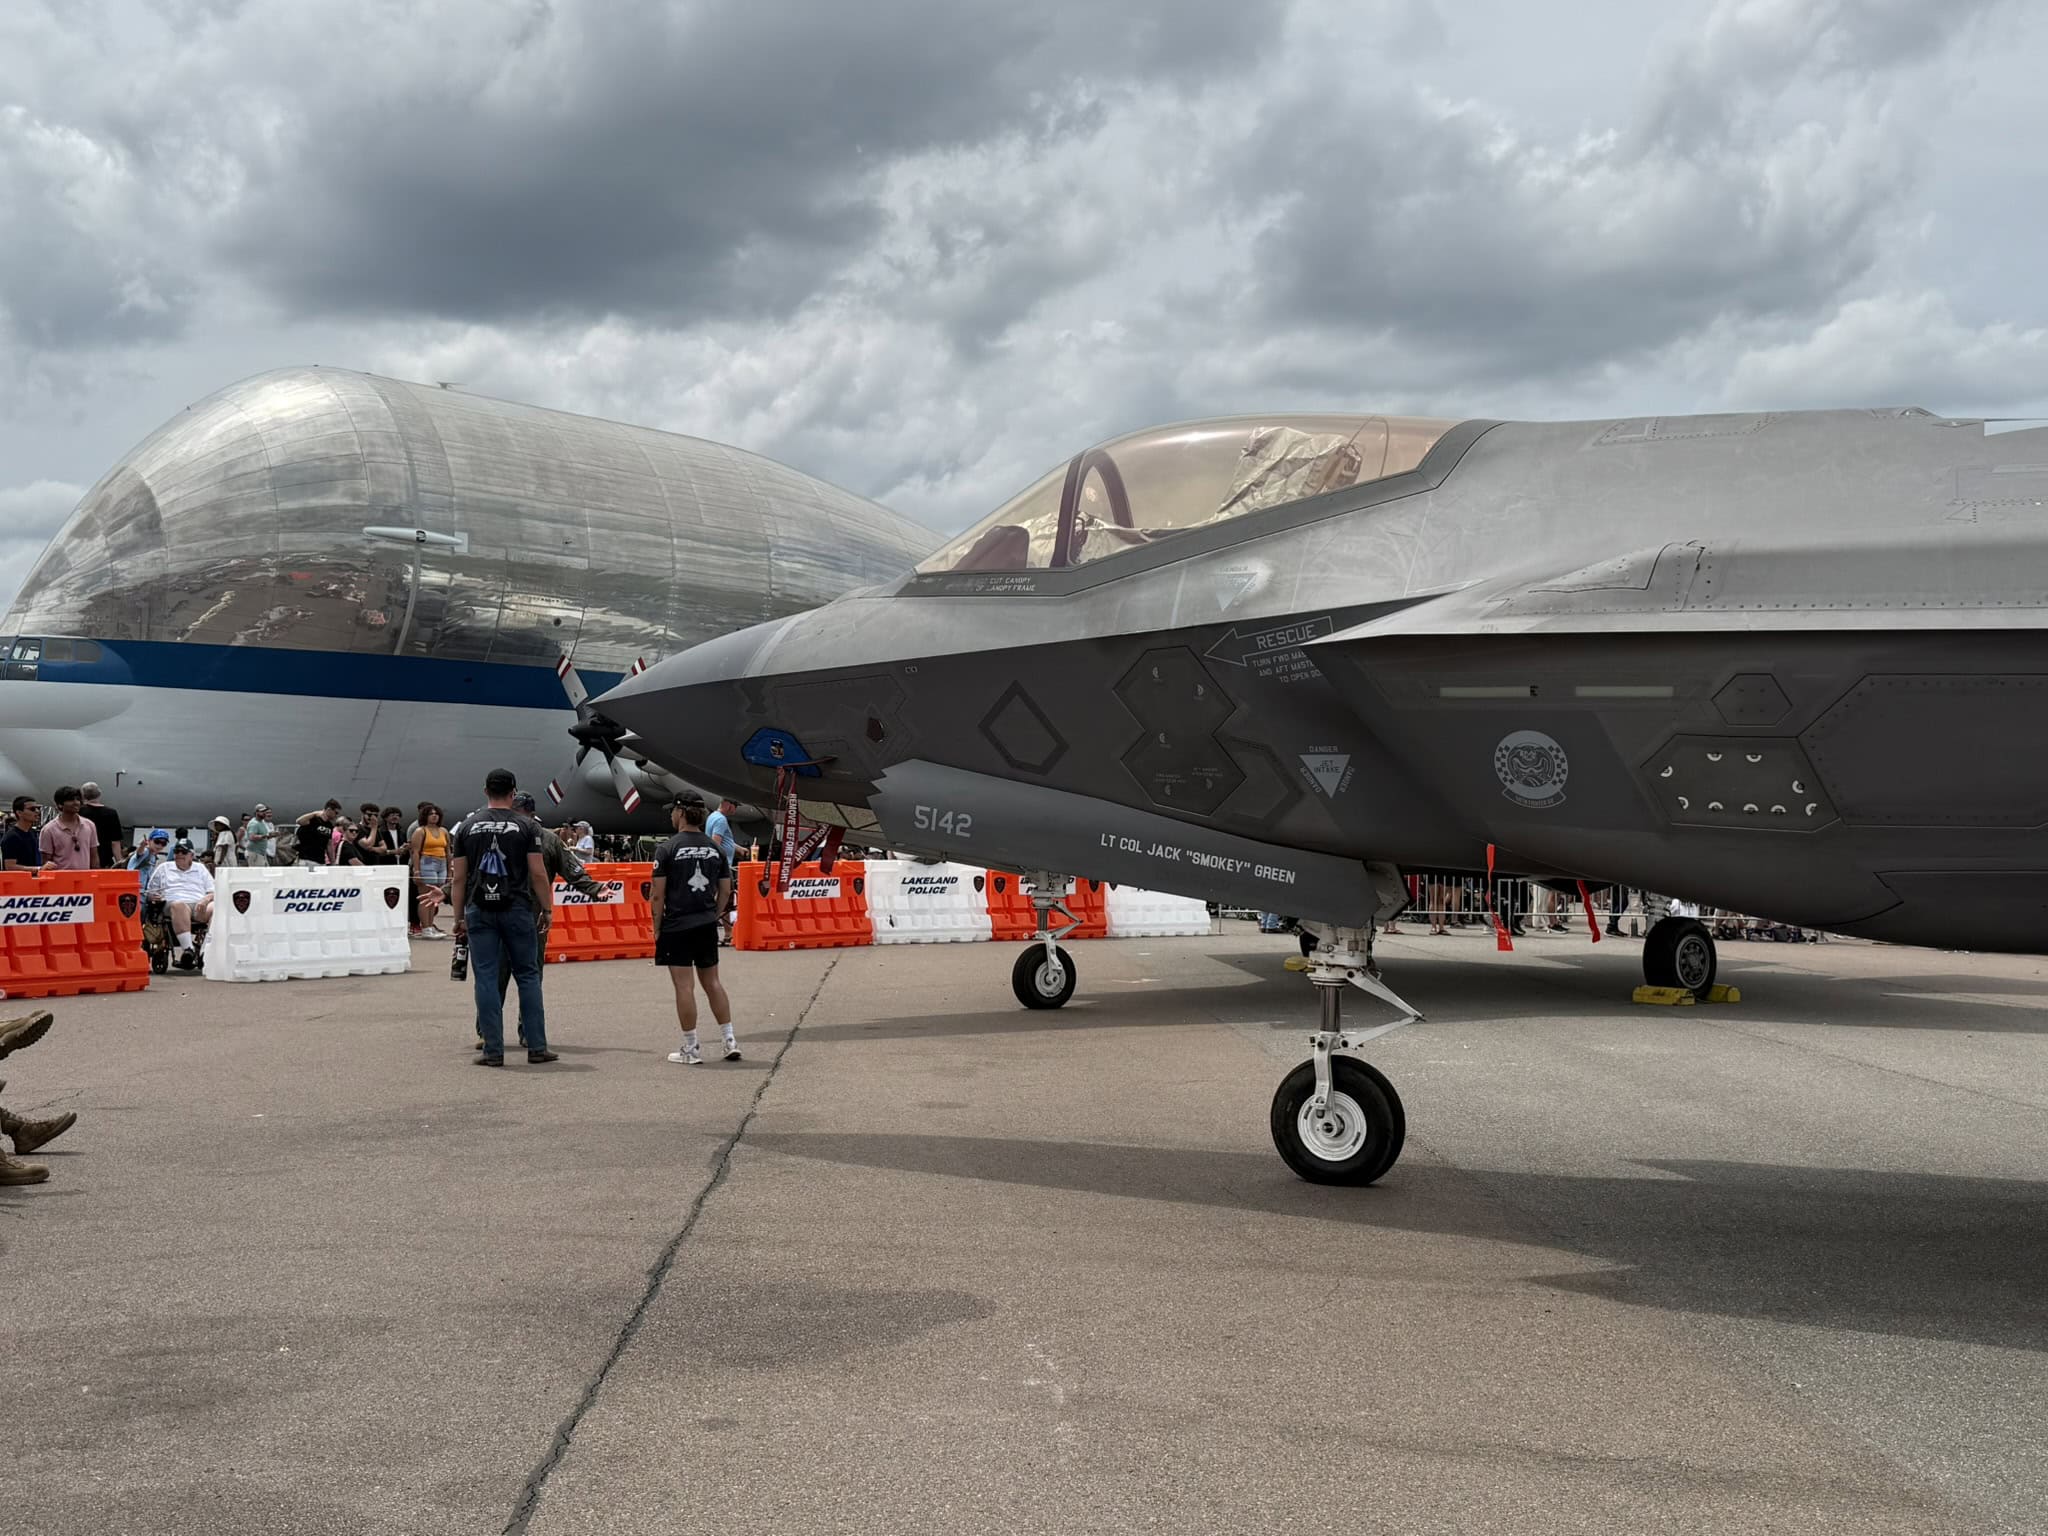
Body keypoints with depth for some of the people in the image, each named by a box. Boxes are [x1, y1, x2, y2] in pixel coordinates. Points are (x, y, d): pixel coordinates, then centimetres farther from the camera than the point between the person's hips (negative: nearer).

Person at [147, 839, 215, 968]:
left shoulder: (200, 868, 28)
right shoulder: (163, 868, 27)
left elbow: (213, 892, 18)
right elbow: (151, 892, 22)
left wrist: (206, 900, -5)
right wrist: (153, 896, -3)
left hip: (200, 906, 2)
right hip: (173, 904, -2)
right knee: (179, 905, -41)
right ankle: (188, 949, -53)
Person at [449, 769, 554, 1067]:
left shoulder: (467, 827, 6)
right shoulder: (526, 825, 0)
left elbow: (458, 878, 6)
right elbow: (538, 874, -4)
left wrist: (459, 917, 13)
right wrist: (547, 909, 6)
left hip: (479, 910, 2)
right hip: (517, 908, -1)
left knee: (485, 979, 4)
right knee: (528, 975, 7)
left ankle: (493, 1051, 3)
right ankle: (537, 1047, 6)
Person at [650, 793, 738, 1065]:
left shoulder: (668, 849, -9)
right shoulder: (715, 849, 6)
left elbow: (658, 895, -10)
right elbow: (725, 890, 9)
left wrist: (657, 928, -1)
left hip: (676, 926, -5)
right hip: (707, 925, 5)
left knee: (683, 984, 0)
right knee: (712, 982, 14)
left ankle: (691, 1050, 3)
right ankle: (730, 1041, 13)